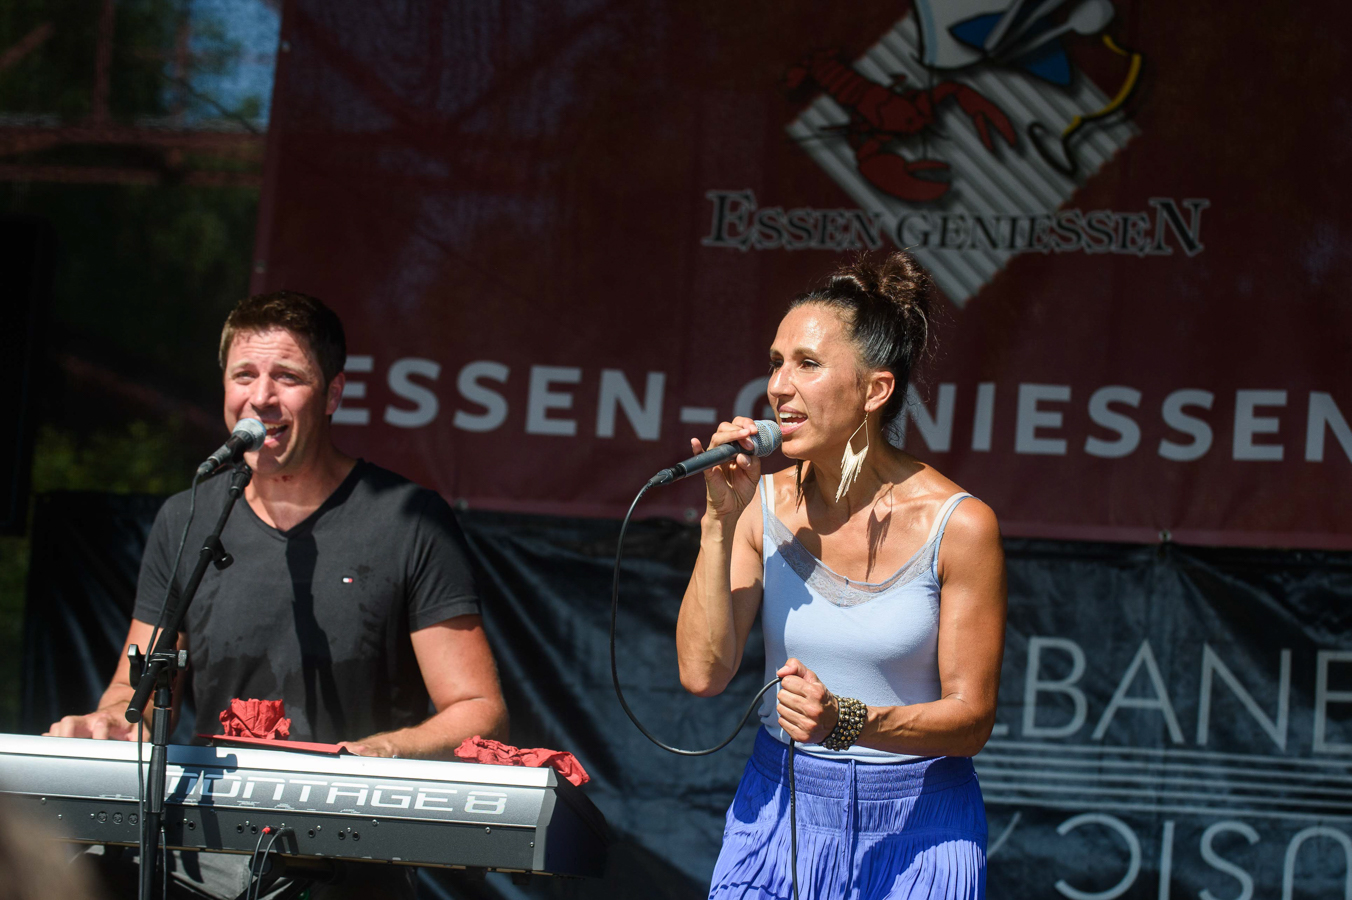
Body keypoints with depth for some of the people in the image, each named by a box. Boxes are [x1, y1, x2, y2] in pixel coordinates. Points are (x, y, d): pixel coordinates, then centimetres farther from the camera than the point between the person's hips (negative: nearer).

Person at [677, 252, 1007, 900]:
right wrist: (720, 521, -14)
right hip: (780, 811, 3)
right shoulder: (766, 504, -2)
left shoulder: (958, 524, -13)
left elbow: (971, 718, -9)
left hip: (913, 830, -3)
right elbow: (702, 672, -8)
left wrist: (846, 722, -25)